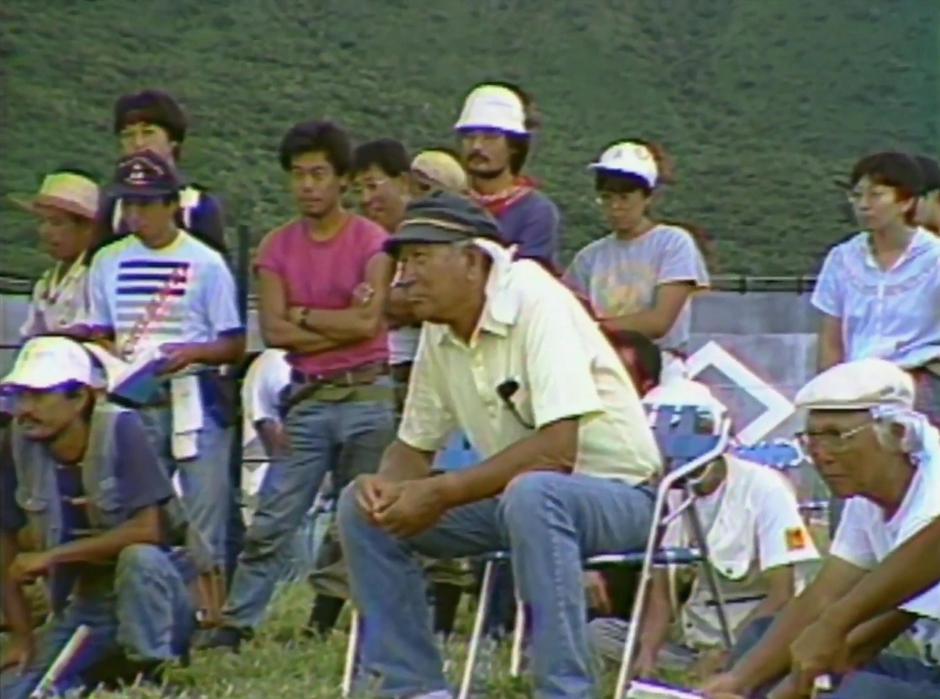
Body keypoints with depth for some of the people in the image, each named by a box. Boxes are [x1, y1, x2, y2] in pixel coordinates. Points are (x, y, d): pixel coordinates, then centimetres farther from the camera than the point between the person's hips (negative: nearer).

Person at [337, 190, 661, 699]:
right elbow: (414, 446, 13)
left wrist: (441, 494, -26)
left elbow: (557, 450, -30)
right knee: (362, 506, -3)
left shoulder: (535, 302, -21)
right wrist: (385, 485, -11)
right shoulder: (439, 333, 1)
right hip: (518, 496, 8)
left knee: (531, 495, -40)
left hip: (614, 493, -8)